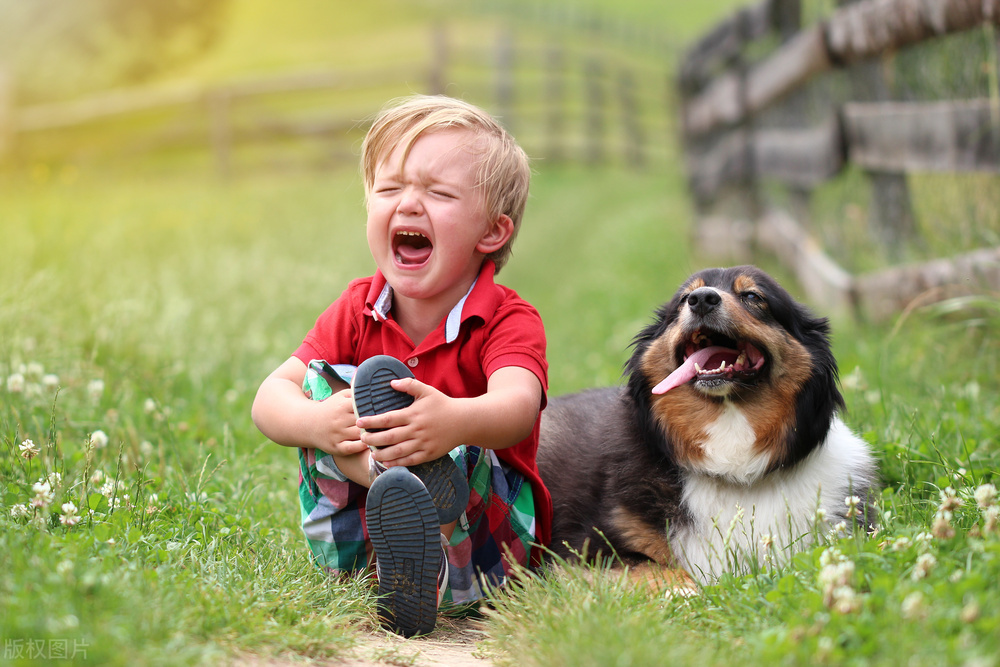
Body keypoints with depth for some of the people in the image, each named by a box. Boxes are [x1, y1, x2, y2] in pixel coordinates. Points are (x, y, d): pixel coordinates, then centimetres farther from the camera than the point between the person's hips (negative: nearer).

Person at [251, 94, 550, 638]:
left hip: (482, 543, -3)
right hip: (355, 542, 3)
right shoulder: (357, 312, 2)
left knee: (459, 451, -34)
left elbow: (517, 404, -34)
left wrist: (458, 422, -58)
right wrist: (313, 424, -35)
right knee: (323, 381, -18)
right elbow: (270, 398, -10)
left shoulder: (509, 321, -12)